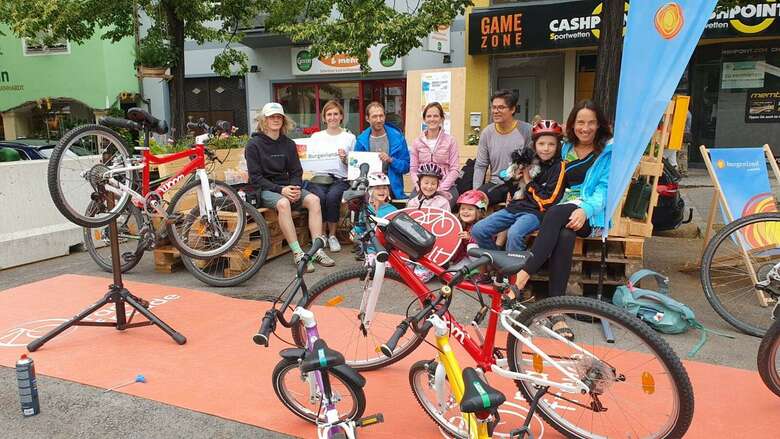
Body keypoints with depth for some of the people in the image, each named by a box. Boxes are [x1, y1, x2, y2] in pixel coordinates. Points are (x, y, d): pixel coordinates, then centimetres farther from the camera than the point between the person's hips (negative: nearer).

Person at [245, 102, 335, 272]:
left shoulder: (288, 144, 12)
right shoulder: (254, 144, -3)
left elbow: (296, 172, 11)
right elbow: (255, 177, -9)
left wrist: (295, 188, -13)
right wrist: (280, 190, -21)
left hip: (287, 186, 5)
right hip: (265, 189, -5)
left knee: (313, 199, -22)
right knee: (283, 203, -37)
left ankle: (318, 250, -24)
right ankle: (297, 254, -34)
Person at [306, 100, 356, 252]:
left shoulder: (349, 137, 14)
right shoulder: (316, 136, 19)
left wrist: (345, 159, -10)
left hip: (340, 179, -1)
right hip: (318, 178, 1)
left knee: (332, 196, -33)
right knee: (320, 197, -32)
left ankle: (332, 235, -14)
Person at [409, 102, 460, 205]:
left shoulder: (450, 141, 3)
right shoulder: (417, 142, 10)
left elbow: (455, 170, -1)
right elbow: (413, 169, 7)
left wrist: (441, 188, -13)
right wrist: (419, 186, -11)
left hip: (446, 187, -2)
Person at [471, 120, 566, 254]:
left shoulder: (559, 167, -3)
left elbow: (548, 200, -10)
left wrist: (528, 181, -4)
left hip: (536, 211, -6)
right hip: (515, 207, 7)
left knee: (514, 234, -37)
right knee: (478, 230, -7)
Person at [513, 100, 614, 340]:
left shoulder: (608, 150, 6)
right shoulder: (566, 148, 20)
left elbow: (604, 189, -4)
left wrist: (585, 209, -25)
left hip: (592, 214, -3)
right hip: (564, 208, 3)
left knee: (557, 213, -37)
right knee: (565, 235, -33)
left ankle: (524, 274, -40)